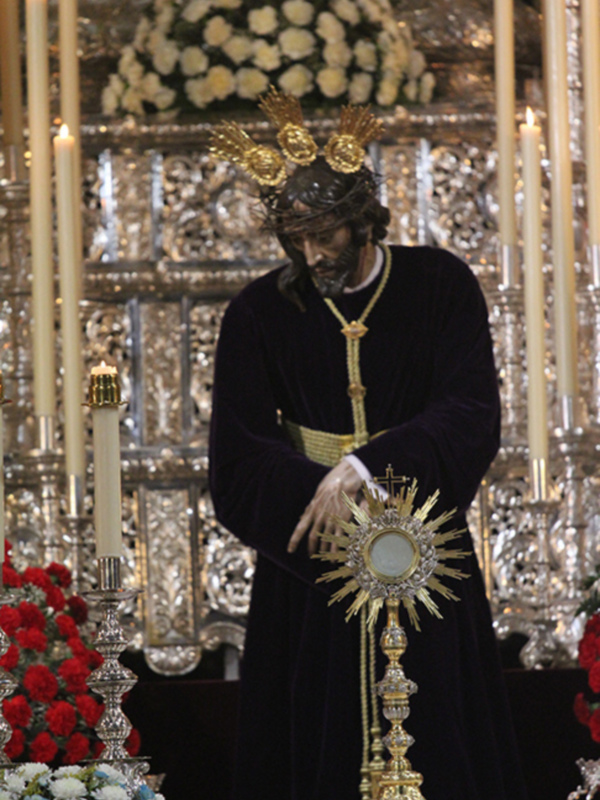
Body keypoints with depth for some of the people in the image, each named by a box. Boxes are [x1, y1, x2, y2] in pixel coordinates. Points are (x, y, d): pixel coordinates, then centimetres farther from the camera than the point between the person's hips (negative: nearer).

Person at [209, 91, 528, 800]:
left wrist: (365, 468, -26)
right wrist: (330, 494, -23)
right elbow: (238, 462, -6)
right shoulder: (260, 313, -2)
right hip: (307, 574, 0)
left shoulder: (441, 286, -3)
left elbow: (471, 419, -13)